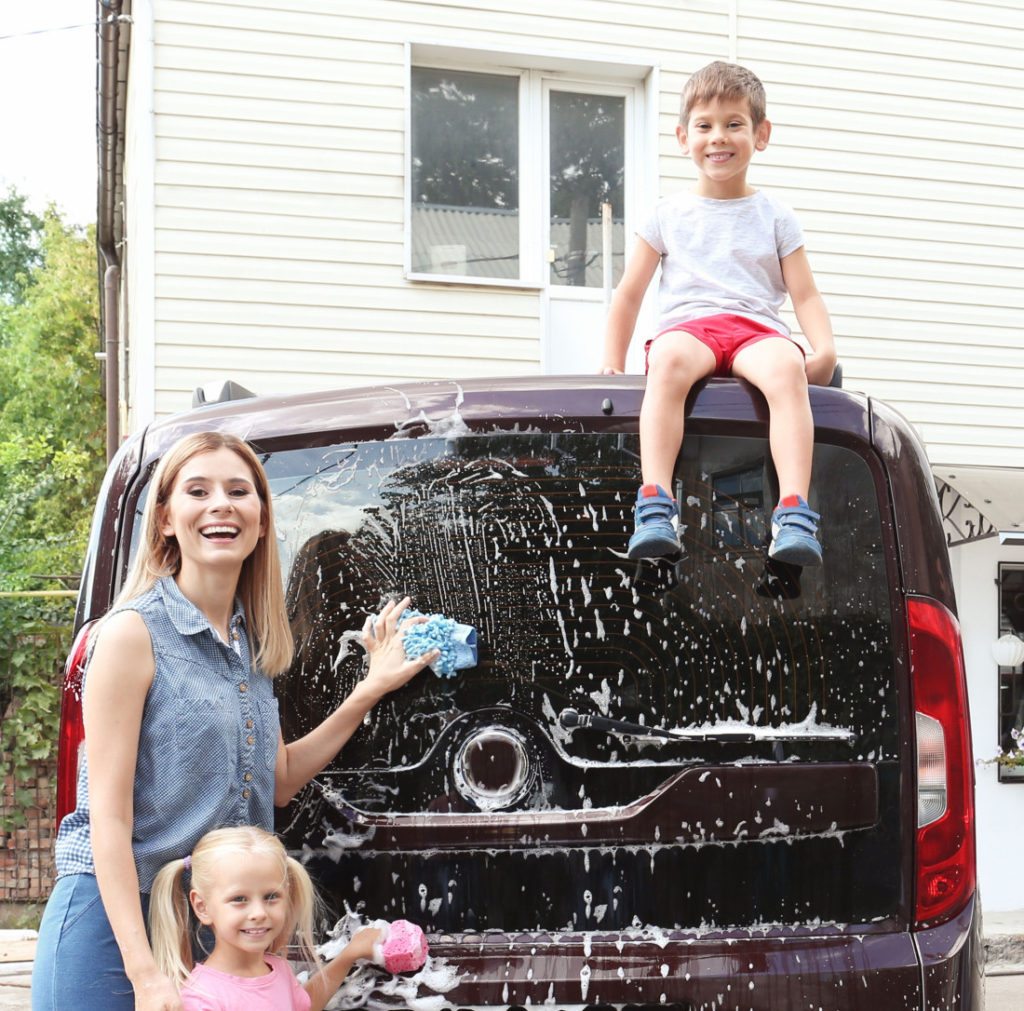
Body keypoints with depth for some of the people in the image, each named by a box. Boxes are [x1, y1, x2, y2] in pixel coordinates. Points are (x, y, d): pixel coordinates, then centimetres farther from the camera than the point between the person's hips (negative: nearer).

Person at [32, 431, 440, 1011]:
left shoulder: (250, 643, 10)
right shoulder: (135, 631, -11)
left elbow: (278, 781, 17)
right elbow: (108, 817, -15)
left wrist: (372, 689, 11)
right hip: (113, 921, -6)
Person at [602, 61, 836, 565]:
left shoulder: (774, 216, 19)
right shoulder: (668, 215, 20)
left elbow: (805, 294, 13)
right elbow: (629, 294, 22)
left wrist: (825, 349, -6)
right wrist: (612, 364, 13)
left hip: (757, 328, 0)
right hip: (687, 324, 0)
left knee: (785, 367, -38)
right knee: (670, 360, -40)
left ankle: (794, 514, -48)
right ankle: (655, 506, -49)